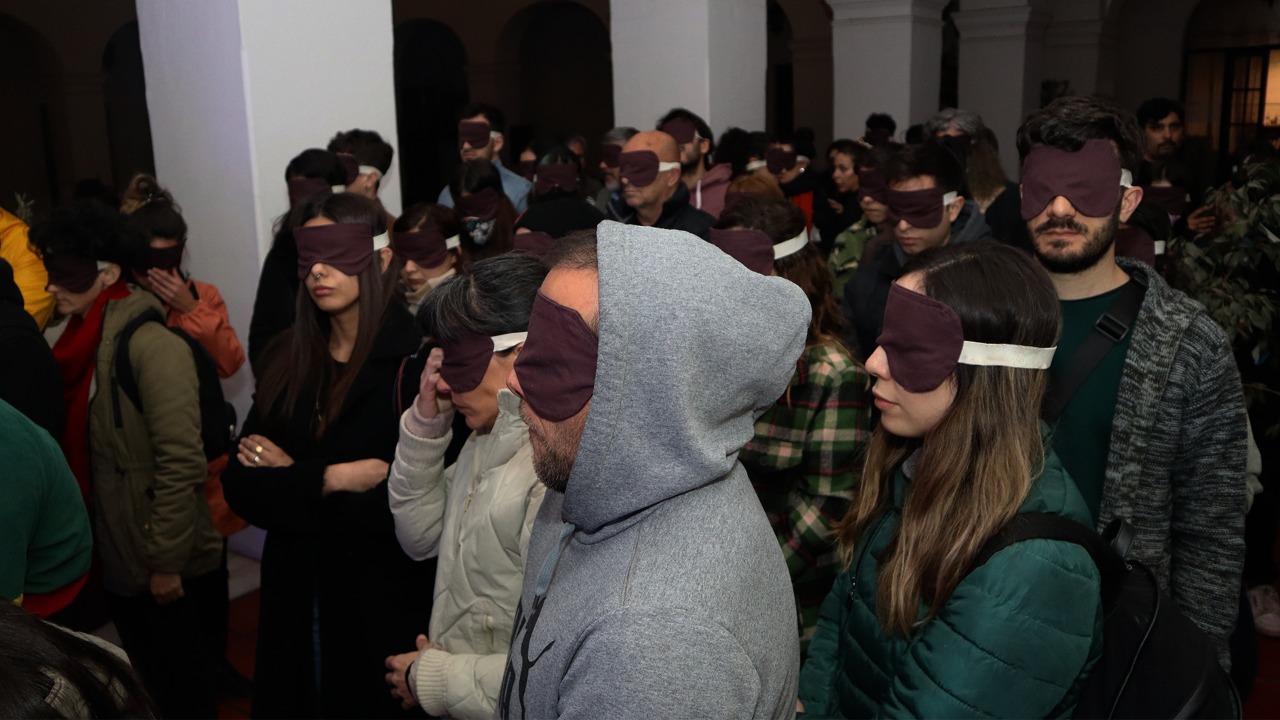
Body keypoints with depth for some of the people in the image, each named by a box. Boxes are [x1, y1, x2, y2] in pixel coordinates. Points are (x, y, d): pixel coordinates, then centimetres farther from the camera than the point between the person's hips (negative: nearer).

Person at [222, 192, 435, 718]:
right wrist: (329, 481, -18)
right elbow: (241, 487, -1)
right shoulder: (286, 360, 3)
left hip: (386, 603, -5)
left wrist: (292, 480, -11)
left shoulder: (418, 363, -16)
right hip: (294, 599, 5)